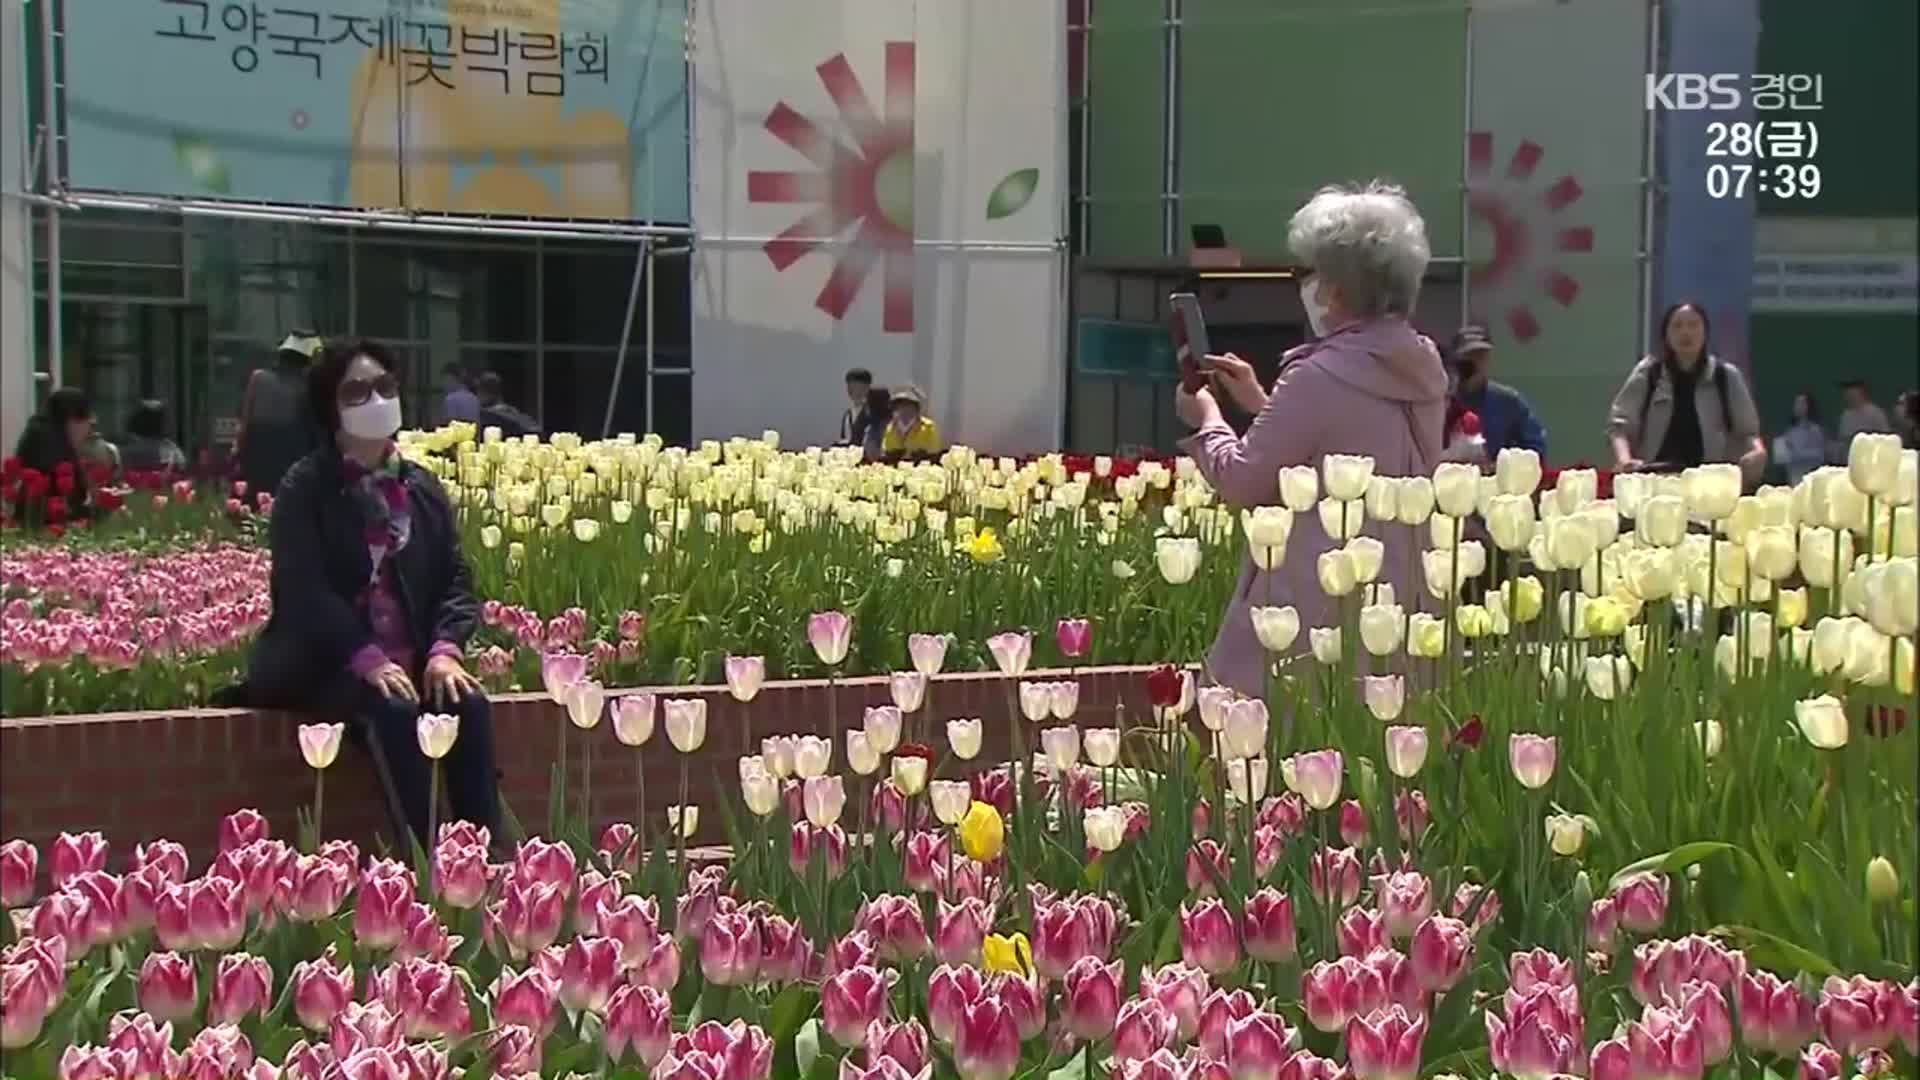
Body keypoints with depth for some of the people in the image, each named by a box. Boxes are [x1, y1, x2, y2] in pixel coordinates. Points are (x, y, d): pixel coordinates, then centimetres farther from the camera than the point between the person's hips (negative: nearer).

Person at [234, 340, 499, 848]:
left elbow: (455, 578, 7)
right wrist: (367, 659, -25)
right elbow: (305, 589, -14)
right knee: (396, 712, -33)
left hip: (412, 660, 4)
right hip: (326, 664, -4)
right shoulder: (304, 488, -2)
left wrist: (445, 648, -13)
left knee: (470, 704, -24)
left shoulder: (424, 488, 14)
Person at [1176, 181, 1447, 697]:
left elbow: (1243, 481, -5)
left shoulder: (1320, 376, -15)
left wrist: (1206, 419, 13)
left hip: (1325, 612, -8)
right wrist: (1261, 403, 28)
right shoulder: (1423, 370, 8)